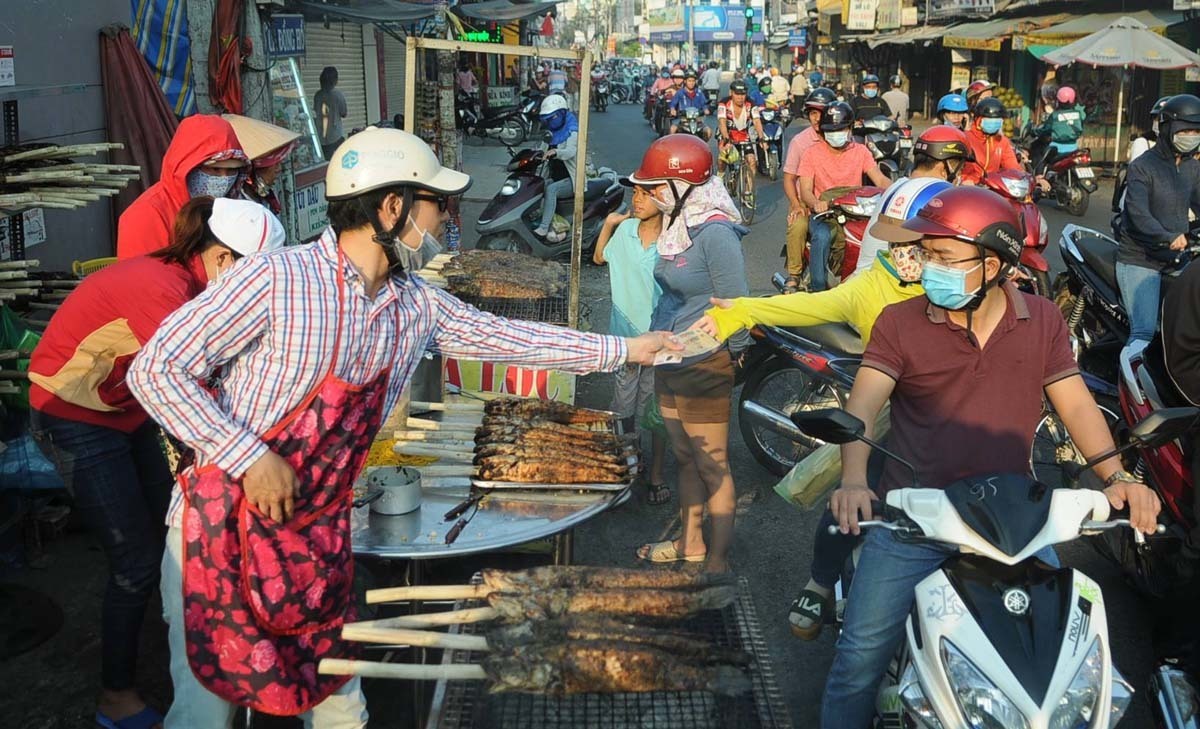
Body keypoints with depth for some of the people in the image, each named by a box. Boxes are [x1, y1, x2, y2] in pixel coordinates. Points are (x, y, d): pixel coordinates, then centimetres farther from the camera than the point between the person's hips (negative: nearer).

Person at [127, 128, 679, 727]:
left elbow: (506, 336, 14)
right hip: (222, 524, -5)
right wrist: (249, 457, -23)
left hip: (320, 535, 6)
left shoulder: (418, 307, 1)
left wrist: (624, 350, 18)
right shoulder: (276, 279, -20)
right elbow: (155, 370, -18)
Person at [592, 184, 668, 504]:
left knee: (659, 410, 9)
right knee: (624, 406, 16)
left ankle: (656, 474, 23)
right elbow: (599, 258, 15)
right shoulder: (625, 229, -4)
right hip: (625, 335, 3)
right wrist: (608, 223, 4)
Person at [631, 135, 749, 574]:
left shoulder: (716, 233, -21)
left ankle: (719, 562, 16)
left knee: (712, 466, 3)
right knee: (685, 458, 20)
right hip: (670, 361, 9)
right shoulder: (677, 225, 6)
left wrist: (735, 355, -11)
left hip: (704, 368, -9)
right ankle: (690, 543, 36)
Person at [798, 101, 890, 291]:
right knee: (822, 236, -35)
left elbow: (880, 179, -3)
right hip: (823, 213, -2)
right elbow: (805, 190, -8)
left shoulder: (861, 151, 8)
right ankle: (817, 288, -28)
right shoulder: (813, 153, 1)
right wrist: (816, 203, -33)